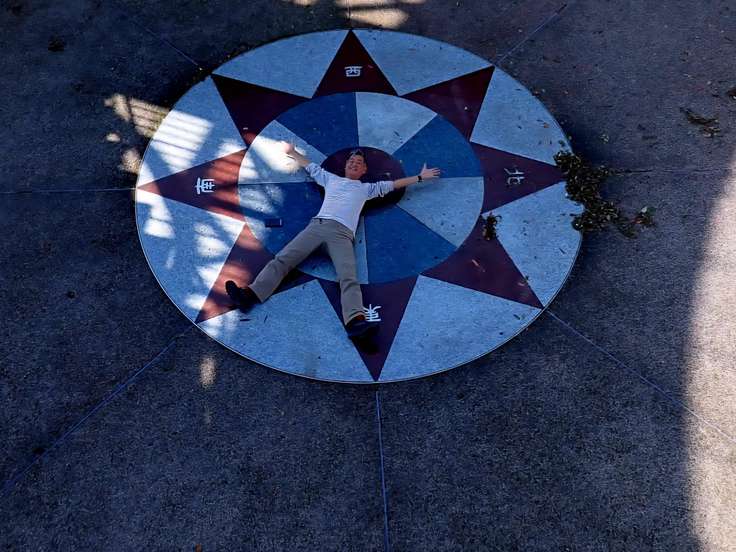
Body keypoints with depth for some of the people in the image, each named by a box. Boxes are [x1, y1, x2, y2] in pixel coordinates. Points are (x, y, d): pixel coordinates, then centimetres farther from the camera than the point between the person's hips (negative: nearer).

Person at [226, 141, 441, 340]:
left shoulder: (367, 188, 30)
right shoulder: (331, 179, 34)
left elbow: (394, 184, 31)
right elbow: (310, 166, 45)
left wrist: (420, 177, 32)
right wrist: (292, 151, 54)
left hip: (342, 234, -2)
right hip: (317, 225, 3)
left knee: (349, 278, -26)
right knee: (282, 259, -18)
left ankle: (356, 321, -48)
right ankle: (250, 294, -30)